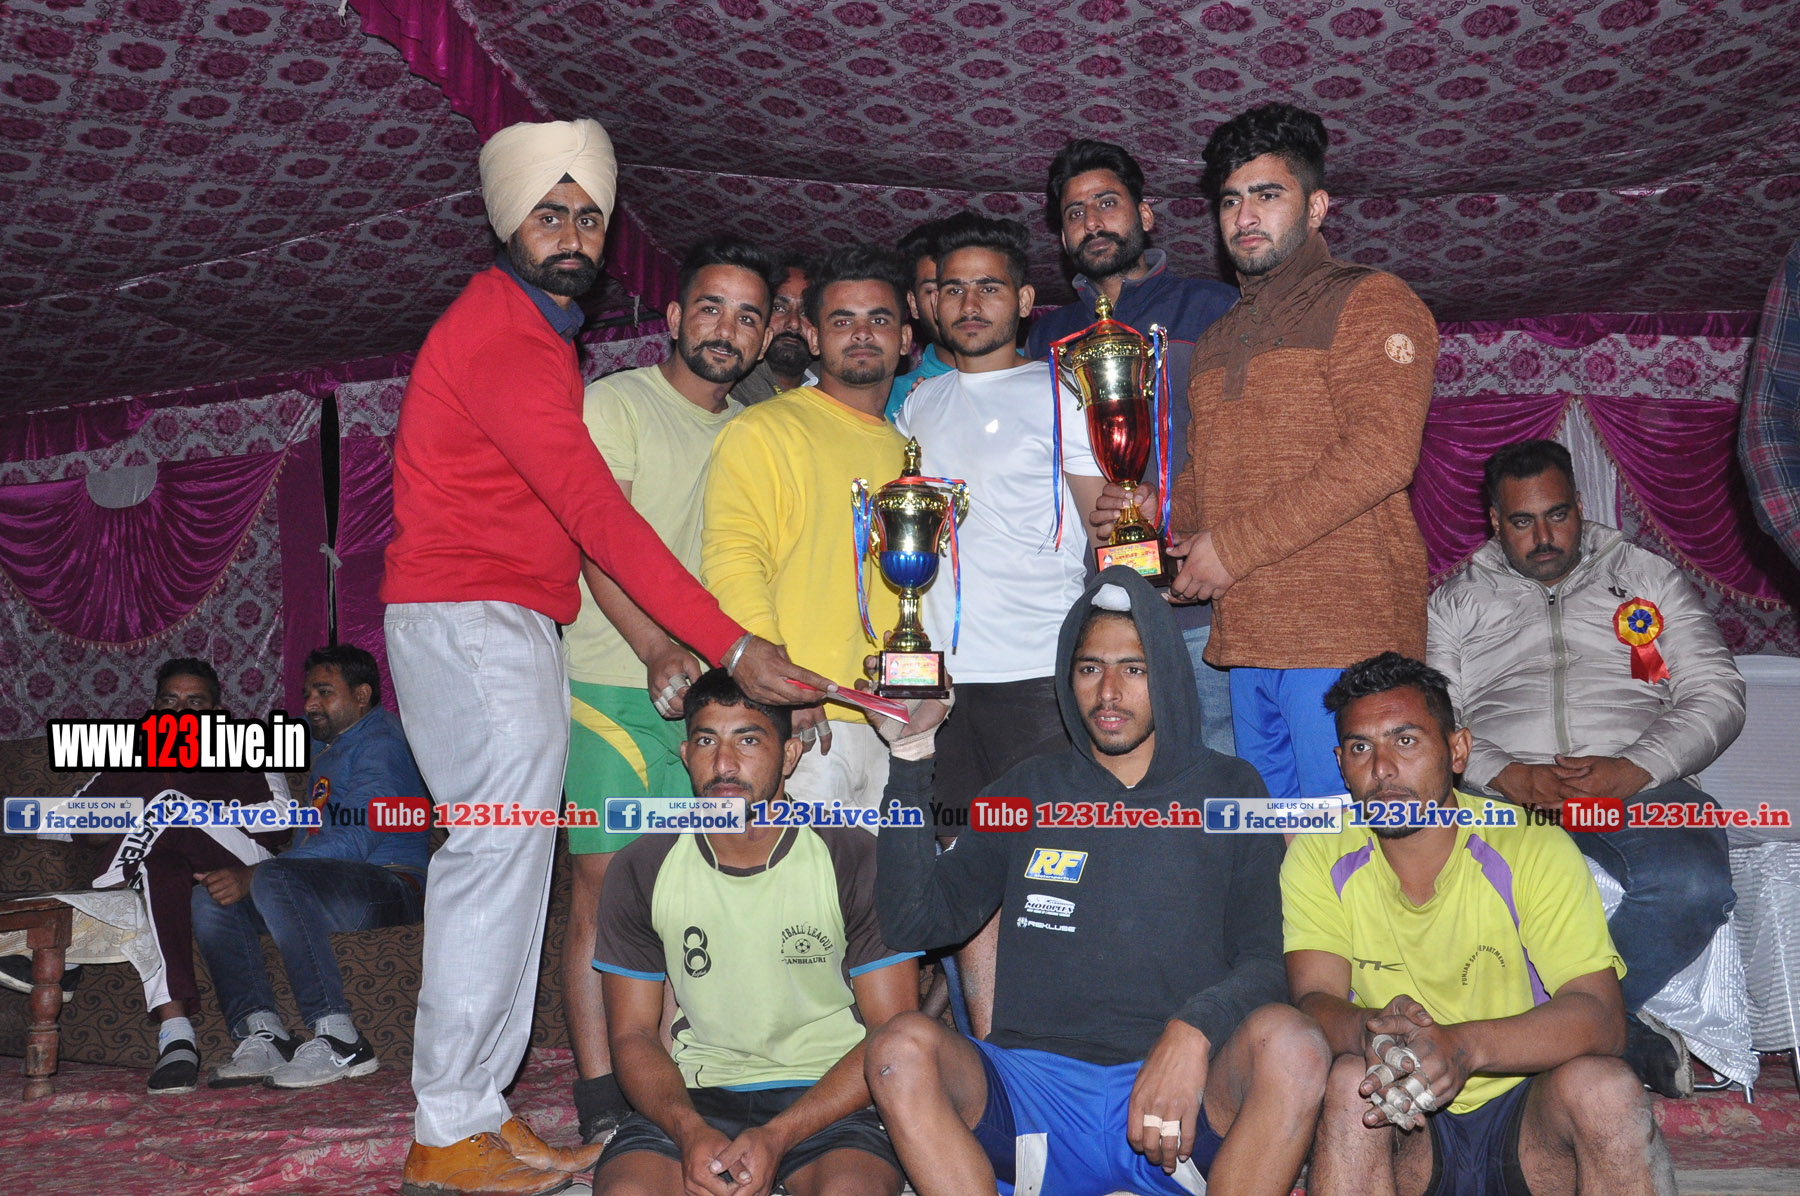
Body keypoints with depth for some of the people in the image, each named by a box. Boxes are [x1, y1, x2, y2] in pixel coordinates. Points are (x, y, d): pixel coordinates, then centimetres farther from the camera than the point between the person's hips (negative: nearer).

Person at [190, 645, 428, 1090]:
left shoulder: (381, 743, -7)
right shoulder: (328, 748, 25)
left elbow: (352, 841, -20)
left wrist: (251, 875, -24)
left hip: (389, 883, -10)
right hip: (333, 883, 10)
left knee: (275, 881, -34)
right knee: (209, 897, -6)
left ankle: (340, 1041, -33)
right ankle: (263, 1036, -17)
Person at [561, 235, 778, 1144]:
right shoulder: (615, 402, -1)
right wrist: (657, 649, -25)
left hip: (715, 690, 5)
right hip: (614, 682, -5)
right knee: (605, 884, -3)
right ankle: (600, 1096, 4)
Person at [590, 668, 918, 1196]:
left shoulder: (856, 861, -7)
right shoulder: (641, 871, 2)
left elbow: (895, 1037, -7)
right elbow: (634, 1034, 5)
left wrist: (777, 1137, -19)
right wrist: (690, 1131, -16)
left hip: (827, 1096, -1)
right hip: (695, 1096, 2)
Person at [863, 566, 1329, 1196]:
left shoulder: (1227, 790, 13)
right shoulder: (1028, 792, 16)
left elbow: (1262, 959, 3)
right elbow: (915, 920, 7)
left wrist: (1193, 1032, -18)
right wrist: (912, 763, 1)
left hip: (1181, 1119, -1)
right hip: (1031, 1088, 1)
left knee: (1288, 1042, -31)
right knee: (901, 1046, -27)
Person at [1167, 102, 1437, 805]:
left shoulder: (1371, 304, -1)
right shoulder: (1216, 340, 23)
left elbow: (1380, 456, -15)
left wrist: (1234, 546, -14)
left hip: (1342, 633, -7)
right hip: (1245, 636, 7)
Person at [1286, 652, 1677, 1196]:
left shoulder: (1533, 848, -9)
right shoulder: (1319, 857, -4)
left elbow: (1601, 1017, -18)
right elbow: (1315, 999, -13)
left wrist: (1464, 1045, -38)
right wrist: (1372, 1031, -38)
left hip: (1530, 1114, 1)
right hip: (1401, 1132, 0)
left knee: (1602, 1085, -30)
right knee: (1350, 1081, -32)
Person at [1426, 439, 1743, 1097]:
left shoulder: (1648, 576, 20)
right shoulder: (1457, 600, 19)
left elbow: (1717, 692, 10)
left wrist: (1630, 770, -9)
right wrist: (1511, 777, -13)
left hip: (1640, 785, 1)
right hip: (1502, 792, 0)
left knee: (1694, 883, -34)